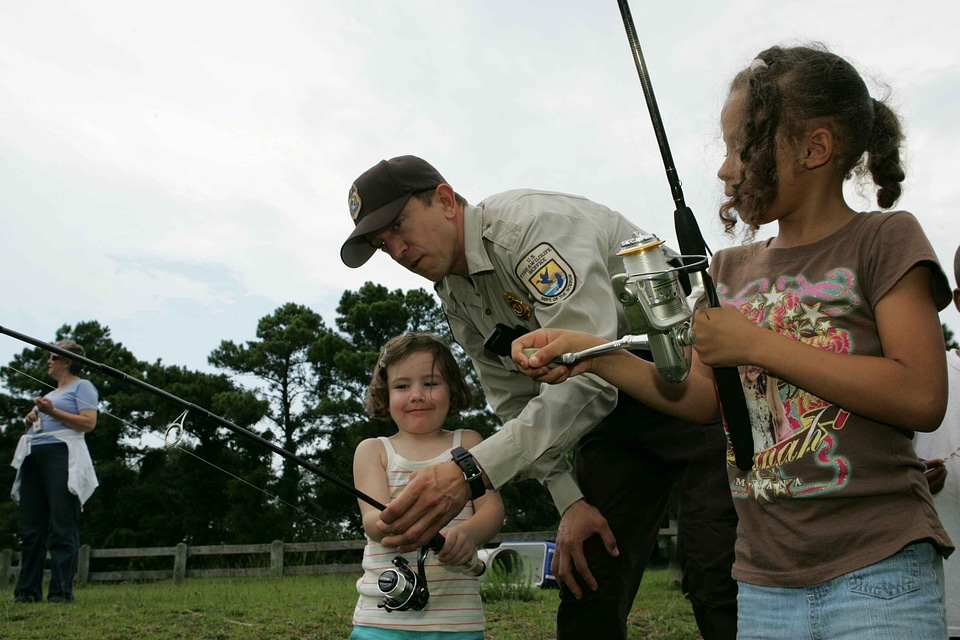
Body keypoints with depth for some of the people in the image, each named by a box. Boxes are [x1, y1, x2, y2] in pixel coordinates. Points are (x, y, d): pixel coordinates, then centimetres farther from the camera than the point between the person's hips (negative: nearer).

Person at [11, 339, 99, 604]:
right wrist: (31, 420, 10)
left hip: (61, 455, -8)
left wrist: (52, 412, -13)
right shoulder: (49, 393, 30)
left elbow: (88, 423, -10)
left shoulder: (81, 386, 5)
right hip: (33, 456, 8)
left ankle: (61, 590, -10)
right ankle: (28, 590, 8)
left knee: (62, 528, -10)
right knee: (31, 528, 4)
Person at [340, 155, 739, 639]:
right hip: (615, 404, 8)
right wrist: (570, 500, -5)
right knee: (585, 578, 2)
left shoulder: (533, 224, -25)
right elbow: (518, 403, 7)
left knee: (716, 580, -16)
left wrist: (472, 471, -42)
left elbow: (587, 373, -35)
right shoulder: (455, 300, 3)